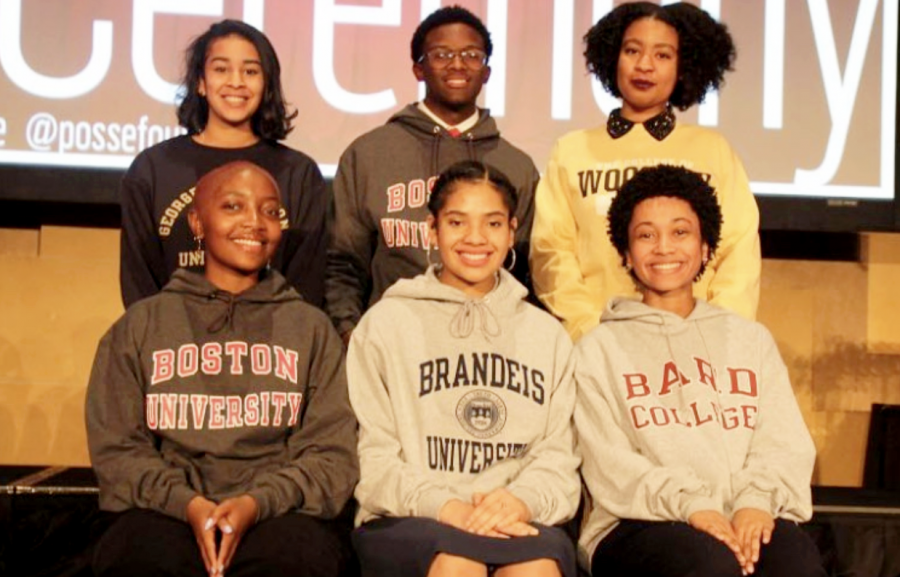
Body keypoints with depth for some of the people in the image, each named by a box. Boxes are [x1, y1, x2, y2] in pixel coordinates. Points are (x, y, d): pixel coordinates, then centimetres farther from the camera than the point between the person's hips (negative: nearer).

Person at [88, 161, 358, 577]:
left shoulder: (311, 328, 16)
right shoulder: (139, 326, 16)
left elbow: (333, 453, 7)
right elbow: (115, 448, 8)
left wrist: (257, 503, -12)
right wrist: (187, 503, -11)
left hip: (279, 514, 0)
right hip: (165, 513, 0)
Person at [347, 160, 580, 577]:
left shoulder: (547, 334, 22)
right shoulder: (385, 323, 13)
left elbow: (558, 454, 12)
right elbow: (372, 457, 3)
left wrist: (523, 500, -12)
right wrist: (443, 506, -15)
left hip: (517, 523, 2)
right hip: (406, 524, -1)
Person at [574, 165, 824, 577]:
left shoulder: (752, 339, 24)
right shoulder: (600, 350, 14)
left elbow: (785, 444, 11)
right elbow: (609, 462, 0)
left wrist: (757, 501, -11)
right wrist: (690, 506, -17)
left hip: (747, 518, 2)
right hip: (638, 526, -2)